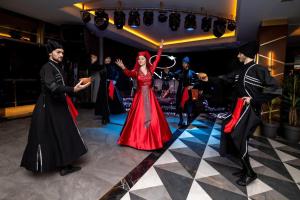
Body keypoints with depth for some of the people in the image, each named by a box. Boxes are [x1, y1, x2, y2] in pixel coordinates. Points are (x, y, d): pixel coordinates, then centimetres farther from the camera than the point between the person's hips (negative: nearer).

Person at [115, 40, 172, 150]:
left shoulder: (150, 69, 6)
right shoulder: (136, 71, -3)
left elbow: (157, 59, 11)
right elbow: (129, 73, -24)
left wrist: (160, 47, 14)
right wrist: (123, 68, -45)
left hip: (150, 95, 2)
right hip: (140, 96, -2)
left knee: (152, 116, 6)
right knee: (139, 117, 0)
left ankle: (152, 138, 23)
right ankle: (140, 138, 14)